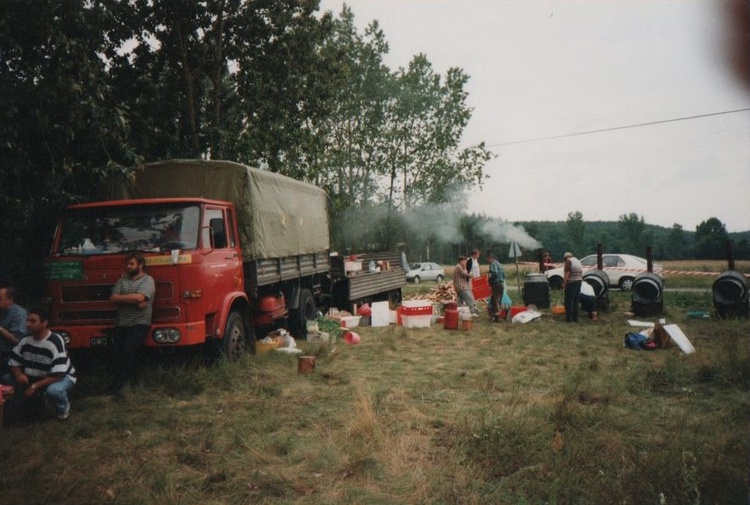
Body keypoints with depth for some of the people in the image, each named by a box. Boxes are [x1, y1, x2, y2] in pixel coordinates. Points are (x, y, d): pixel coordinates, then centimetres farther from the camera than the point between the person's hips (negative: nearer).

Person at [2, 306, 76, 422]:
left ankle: (63, 408, -4)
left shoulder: (56, 342, -27)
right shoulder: (24, 341, -8)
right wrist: (19, 375, -21)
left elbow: (57, 375, -30)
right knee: (6, 380, -11)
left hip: (62, 377, -6)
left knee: (53, 390, -38)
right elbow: (14, 363, 2)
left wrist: (34, 386, -34)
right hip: (35, 377, 6)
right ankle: (22, 406, 12)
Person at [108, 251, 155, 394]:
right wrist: (134, 301, -13)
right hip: (121, 323, 5)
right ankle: (118, 381, 9)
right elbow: (114, 299, 2)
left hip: (139, 323, -5)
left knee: (128, 351, -15)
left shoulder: (148, 280, -2)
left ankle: (122, 383, -5)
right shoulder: (122, 280, 14)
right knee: (116, 352, -3)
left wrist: (118, 298, -7)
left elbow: (139, 297, -18)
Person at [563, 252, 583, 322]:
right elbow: (581, 273, 19)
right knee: (576, 301, 13)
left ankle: (569, 318, -3)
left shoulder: (568, 261, -6)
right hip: (579, 281, 8)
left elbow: (567, 272, -17)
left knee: (569, 301, -3)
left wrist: (564, 282, -22)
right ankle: (575, 318, 16)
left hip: (571, 282, -8)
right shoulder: (577, 260, 18)